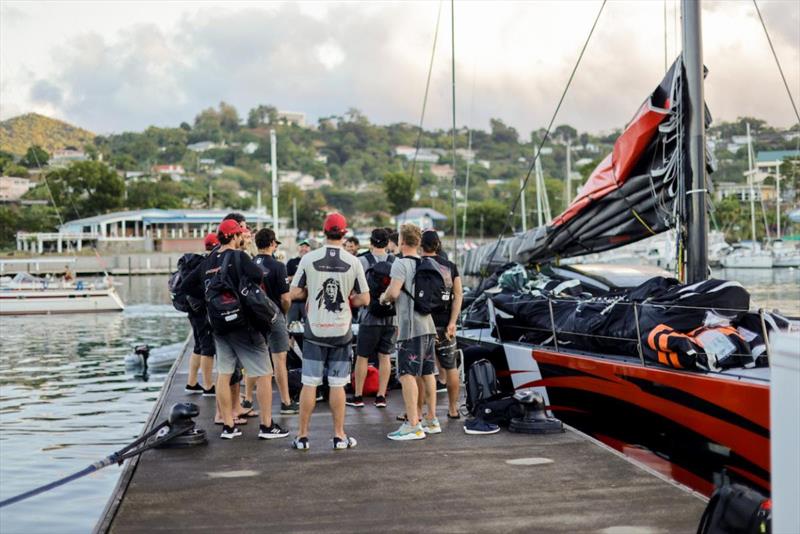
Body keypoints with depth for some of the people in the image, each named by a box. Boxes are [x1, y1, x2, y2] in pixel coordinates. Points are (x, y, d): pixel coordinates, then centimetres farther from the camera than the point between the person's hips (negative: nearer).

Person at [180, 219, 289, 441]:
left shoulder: (208, 261, 8)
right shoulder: (238, 256, -12)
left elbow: (187, 285, 14)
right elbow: (258, 276, -29)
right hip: (242, 324, -7)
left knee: (224, 374, 11)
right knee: (263, 374, 2)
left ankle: (228, 426, 15)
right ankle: (267, 426, 4)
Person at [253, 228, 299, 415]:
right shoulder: (277, 266, -13)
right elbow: (285, 297, -14)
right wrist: (284, 312, 5)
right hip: (274, 316, -4)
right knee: (279, 360, 2)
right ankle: (286, 403, 7)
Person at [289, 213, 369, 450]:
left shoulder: (309, 259, -6)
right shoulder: (353, 262, -5)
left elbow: (294, 293, -2)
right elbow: (364, 299, -1)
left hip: (315, 331, 0)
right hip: (341, 331, 0)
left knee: (309, 384, 5)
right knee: (337, 385, 7)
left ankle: (302, 435, 11)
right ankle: (339, 435, 14)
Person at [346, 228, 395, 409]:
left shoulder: (362, 261, -7)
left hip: (370, 316, -3)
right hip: (391, 317, 3)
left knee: (362, 357, 7)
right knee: (385, 357, 8)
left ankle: (358, 396, 12)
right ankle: (381, 397, 10)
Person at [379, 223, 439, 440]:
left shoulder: (401, 263, -11)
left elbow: (393, 292, -22)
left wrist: (383, 298, 0)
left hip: (410, 328, -8)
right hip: (428, 325, 9)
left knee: (407, 375, -9)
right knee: (427, 373, 15)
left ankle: (413, 425, -14)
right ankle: (431, 421, 23)